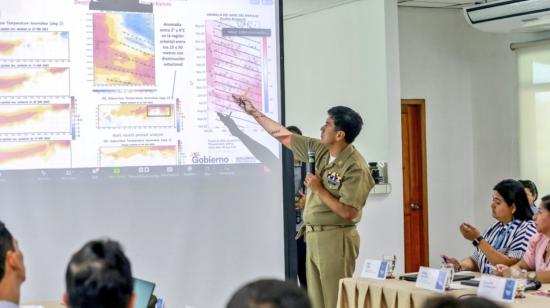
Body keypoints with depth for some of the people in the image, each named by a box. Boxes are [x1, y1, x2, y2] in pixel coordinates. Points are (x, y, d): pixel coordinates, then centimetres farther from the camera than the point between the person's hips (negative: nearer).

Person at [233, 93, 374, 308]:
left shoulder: (355, 168, -17)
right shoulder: (319, 150, 6)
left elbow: (348, 212, -21)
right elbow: (284, 136, 14)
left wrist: (318, 190, -16)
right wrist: (253, 112, 14)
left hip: (335, 239, -8)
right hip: (313, 236, 8)